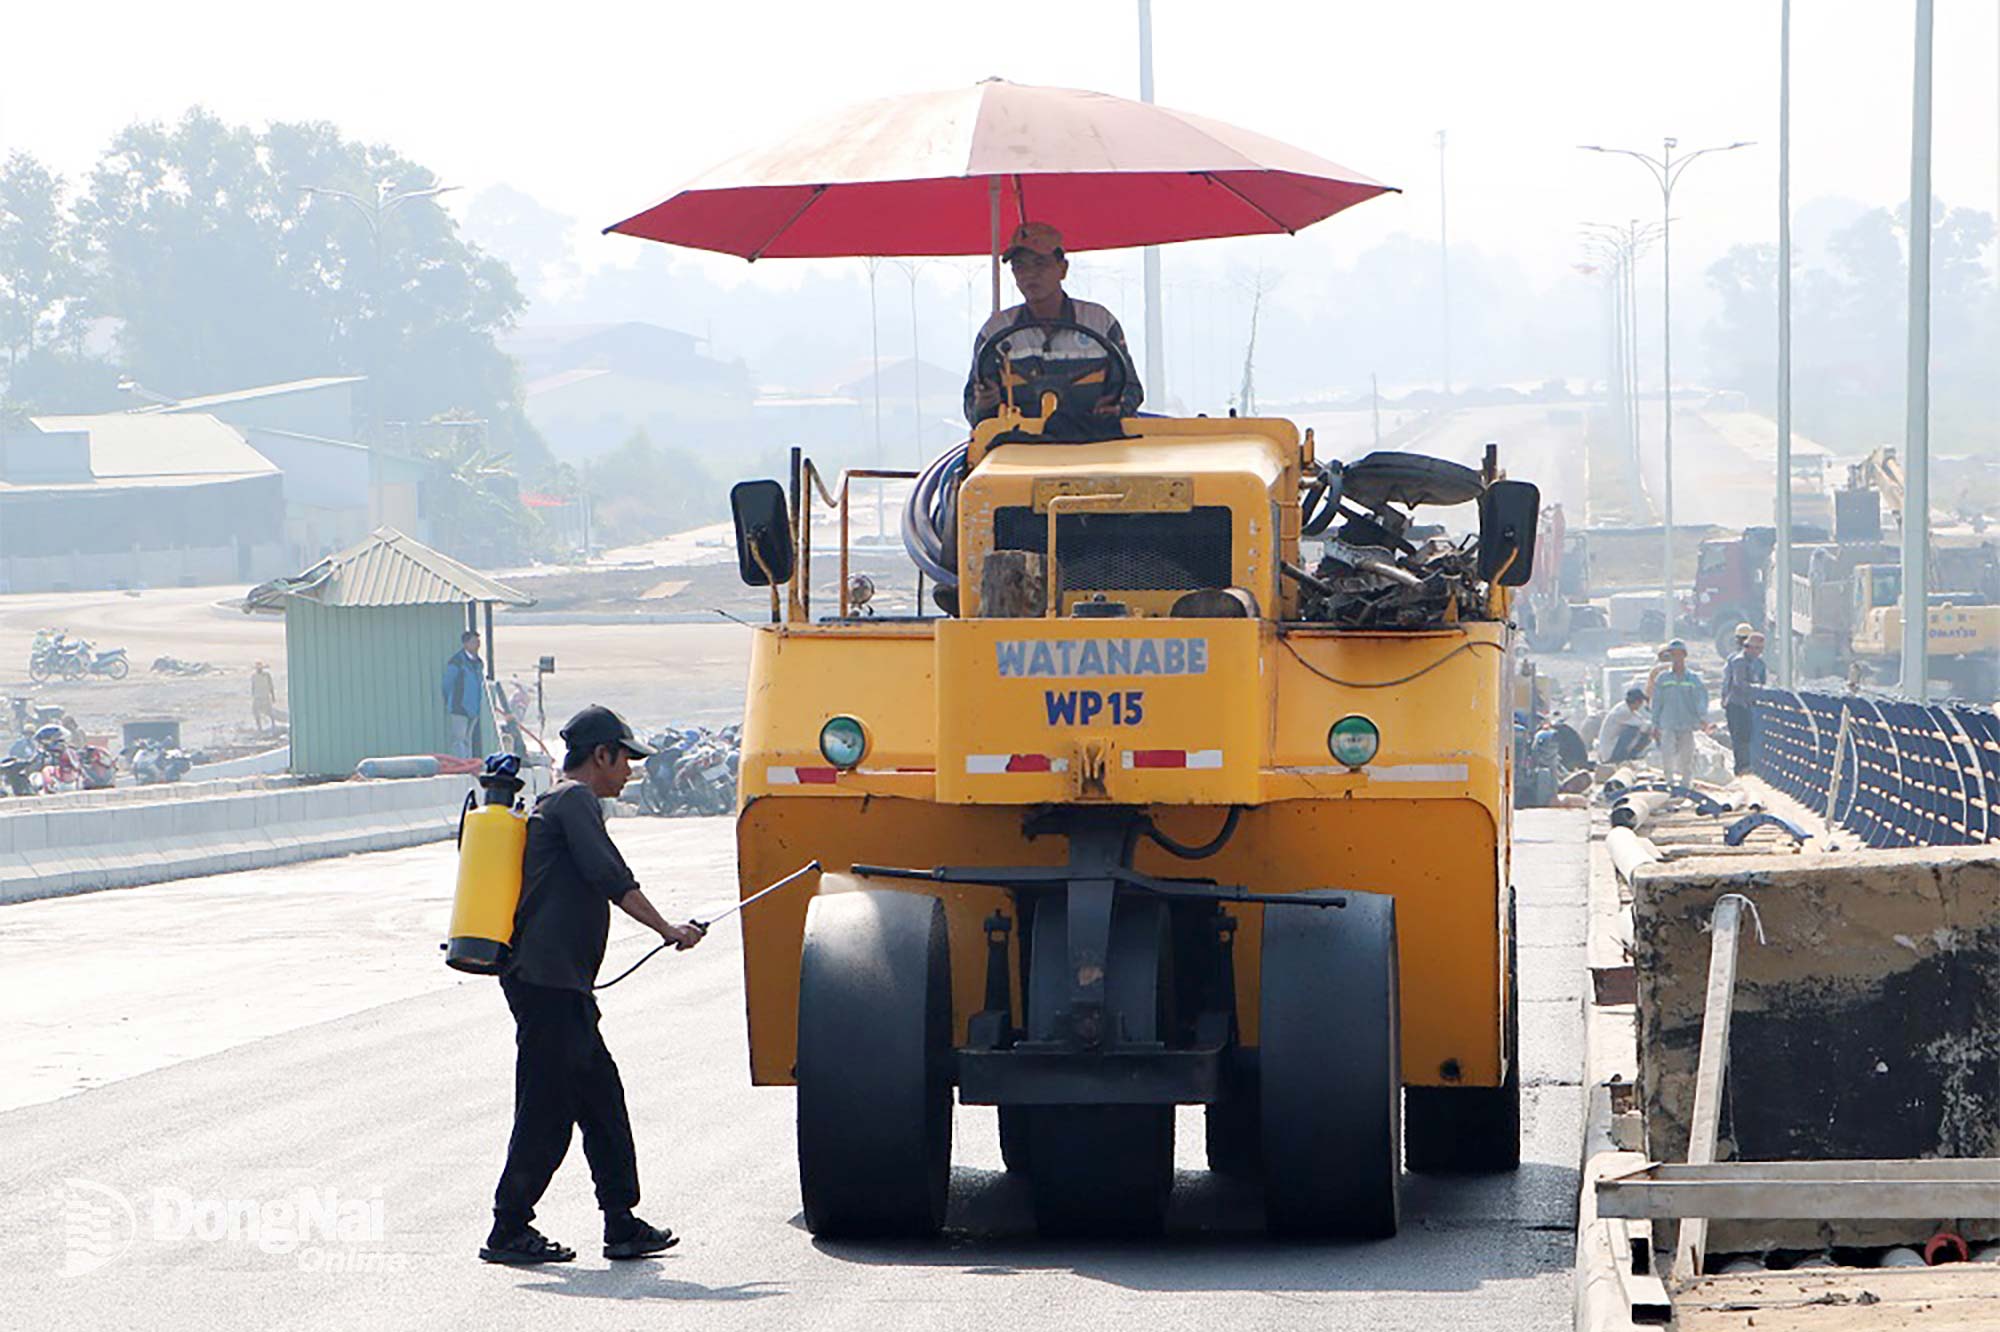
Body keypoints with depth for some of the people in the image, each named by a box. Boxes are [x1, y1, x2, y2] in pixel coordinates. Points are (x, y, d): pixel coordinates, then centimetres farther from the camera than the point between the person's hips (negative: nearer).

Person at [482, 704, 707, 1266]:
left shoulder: (553, 803, 24)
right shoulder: (575, 799, -7)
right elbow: (609, 875, -18)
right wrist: (668, 930, -13)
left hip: (557, 984, 11)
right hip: (549, 982, -11)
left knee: (601, 1097, 11)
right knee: (548, 1108, -7)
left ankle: (622, 1225, 12)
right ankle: (509, 1231, -2)